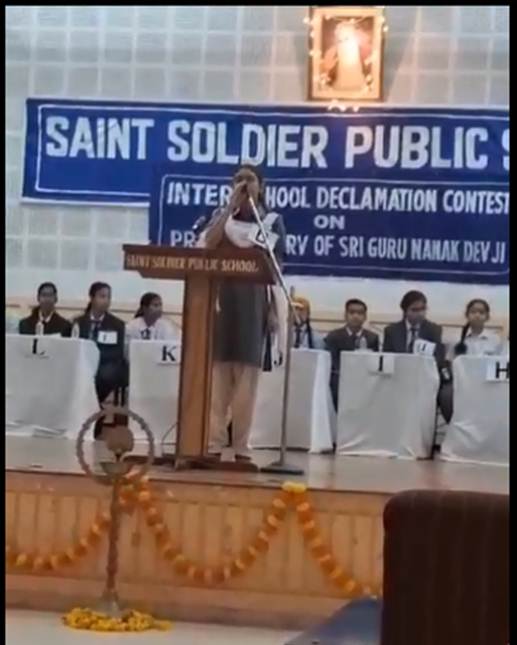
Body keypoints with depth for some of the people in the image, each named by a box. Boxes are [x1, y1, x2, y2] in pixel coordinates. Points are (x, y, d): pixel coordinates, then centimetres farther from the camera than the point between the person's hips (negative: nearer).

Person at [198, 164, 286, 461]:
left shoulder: (273, 220, 7)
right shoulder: (222, 215, 11)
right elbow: (208, 245, -9)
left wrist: (274, 311, -2)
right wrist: (231, 206, -8)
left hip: (254, 301, -1)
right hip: (222, 297, 1)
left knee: (247, 374, -2)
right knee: (218, 370, -3)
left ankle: (241, 447, 1)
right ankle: (214, 443, 0)